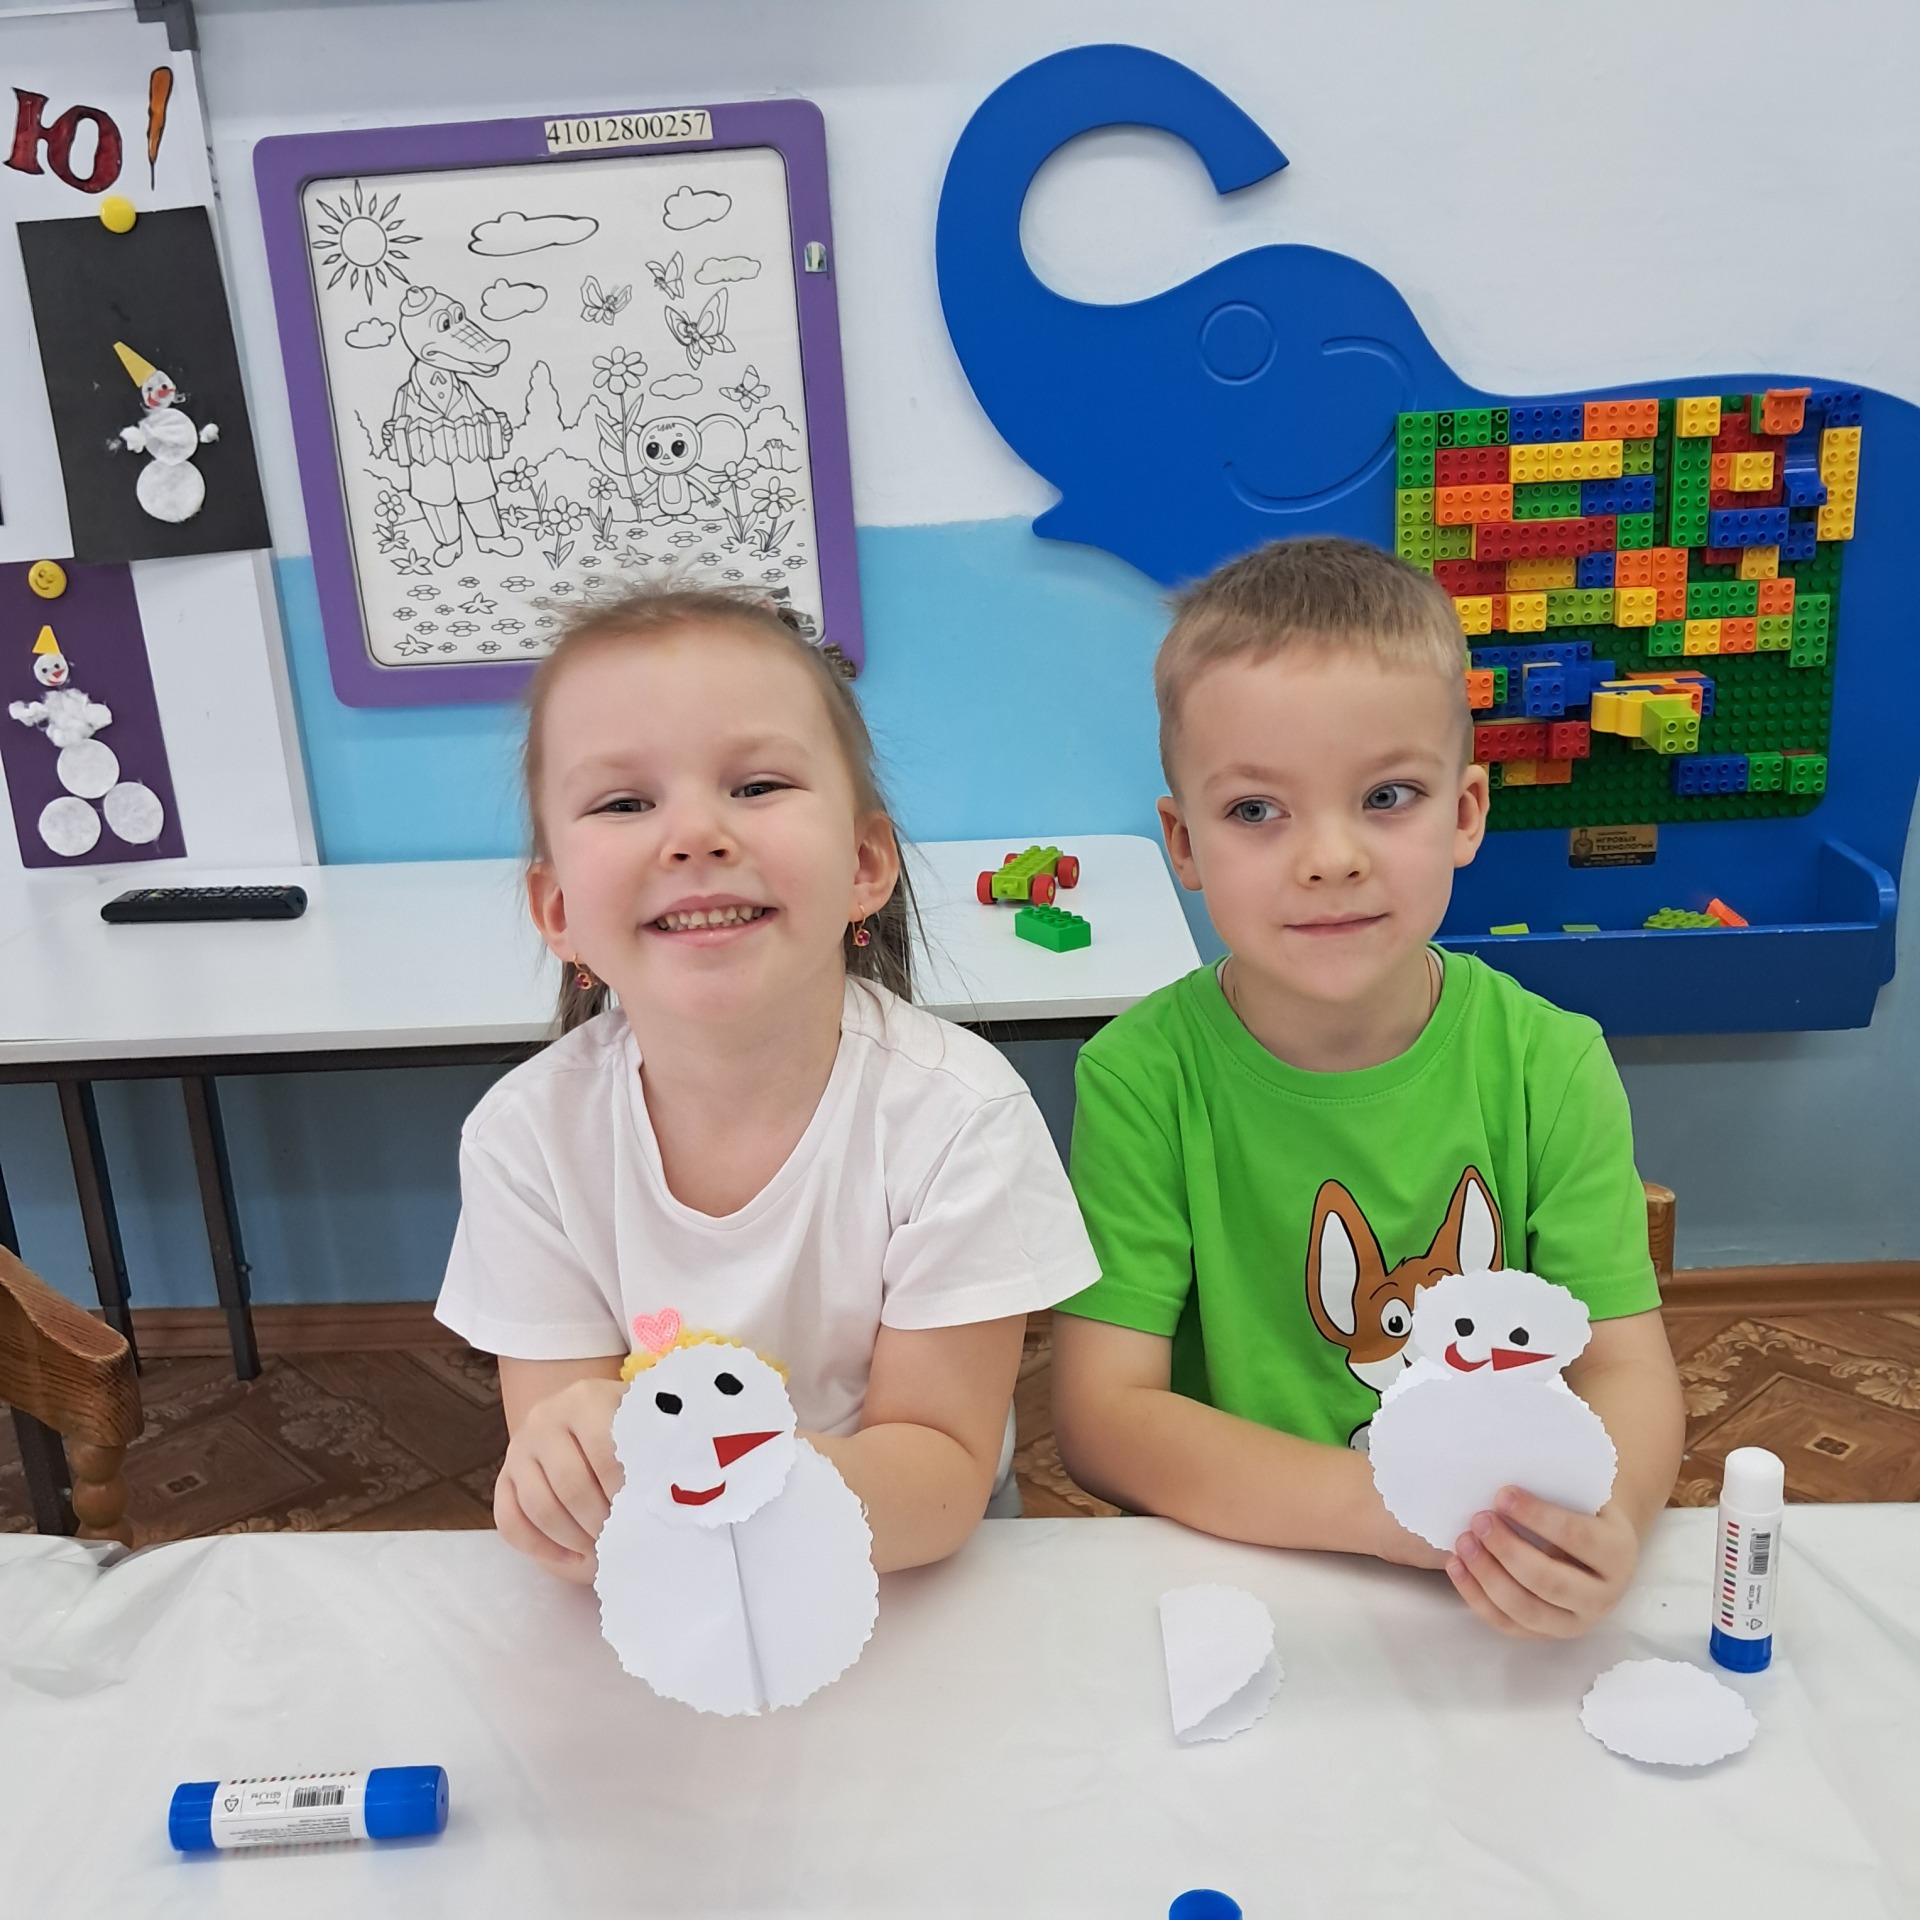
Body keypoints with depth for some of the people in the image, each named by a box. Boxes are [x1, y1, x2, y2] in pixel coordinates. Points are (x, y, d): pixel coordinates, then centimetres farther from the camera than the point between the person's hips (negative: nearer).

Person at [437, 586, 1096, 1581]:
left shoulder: (958, 1115, -18)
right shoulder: (527, 1138, -13)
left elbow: (943, 1484, -15)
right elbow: (576, 1551, -9)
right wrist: (570, 1478, -31)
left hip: (920, 1598, -1)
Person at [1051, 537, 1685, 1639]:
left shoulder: (1549, 1064, -4)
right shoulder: (1144, 1076, -11)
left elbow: (1628, 1366, -6)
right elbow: (1102, 1416, -13)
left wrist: (1605, 1517, -28)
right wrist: (1391, 1507, -24)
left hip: (1505, 1621, 4)